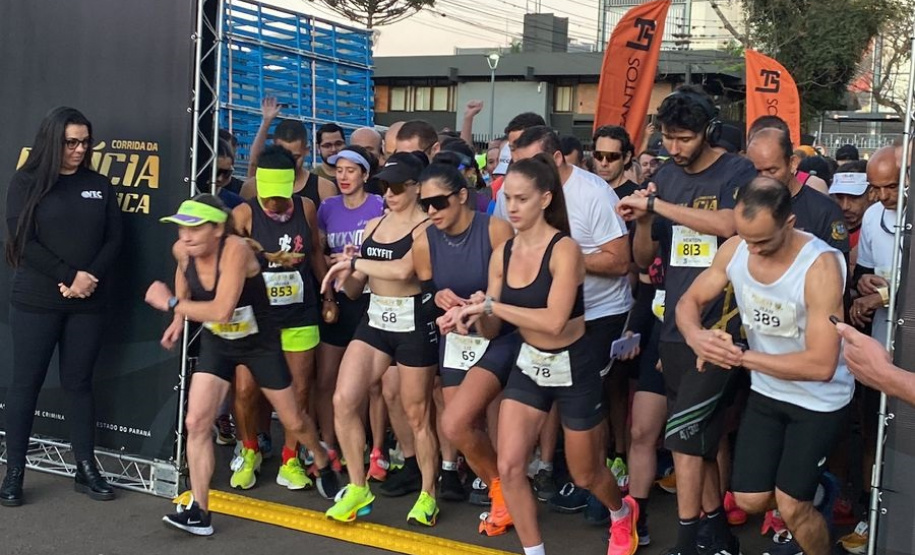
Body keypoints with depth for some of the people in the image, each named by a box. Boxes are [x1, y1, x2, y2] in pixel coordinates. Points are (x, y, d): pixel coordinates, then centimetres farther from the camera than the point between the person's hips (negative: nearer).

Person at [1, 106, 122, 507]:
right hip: (36, 302, -2)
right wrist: (69, 277, -15)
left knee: (79, 383, 8)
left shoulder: (99, 185, 8)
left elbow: (114, 240, 4)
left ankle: (86, 469, 14)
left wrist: (90, 279, -11)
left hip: (89, 304, 3)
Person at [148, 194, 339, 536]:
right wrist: (179, 317, 2)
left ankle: (324, 465, 43)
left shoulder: (235, 250, -33)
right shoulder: (182, 251, -14)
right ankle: (199, 512, 0)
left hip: (260, 342, -4)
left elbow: (221, 310, -43)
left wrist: (171, 303, -32)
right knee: (196, 422, -9)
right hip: (217, 344, 5)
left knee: (293, 422, 11)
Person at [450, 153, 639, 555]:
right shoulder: (502, 254, -3)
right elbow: (492, 330, 1)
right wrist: (477, 314, -22)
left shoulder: (564, 250, -22)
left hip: (574, 368, -5)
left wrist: (491, 305, -32)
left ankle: (623, 514, 48)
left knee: (585, 475, 14)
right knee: (509, 467, -5)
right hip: (529, 365, 5)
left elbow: (554, 321, -34)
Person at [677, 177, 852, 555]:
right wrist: (695, 336, -25)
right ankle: (807, 489, 41)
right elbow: (689, 301, -1)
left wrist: (741, 357, -29)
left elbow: (821, 365, -32)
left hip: (819, 399, -5)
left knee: (791, 507, -1)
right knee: (750, 501, 10)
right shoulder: (734, 250, -13)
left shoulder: (821, 266, -30)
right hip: (766, 392, 5)